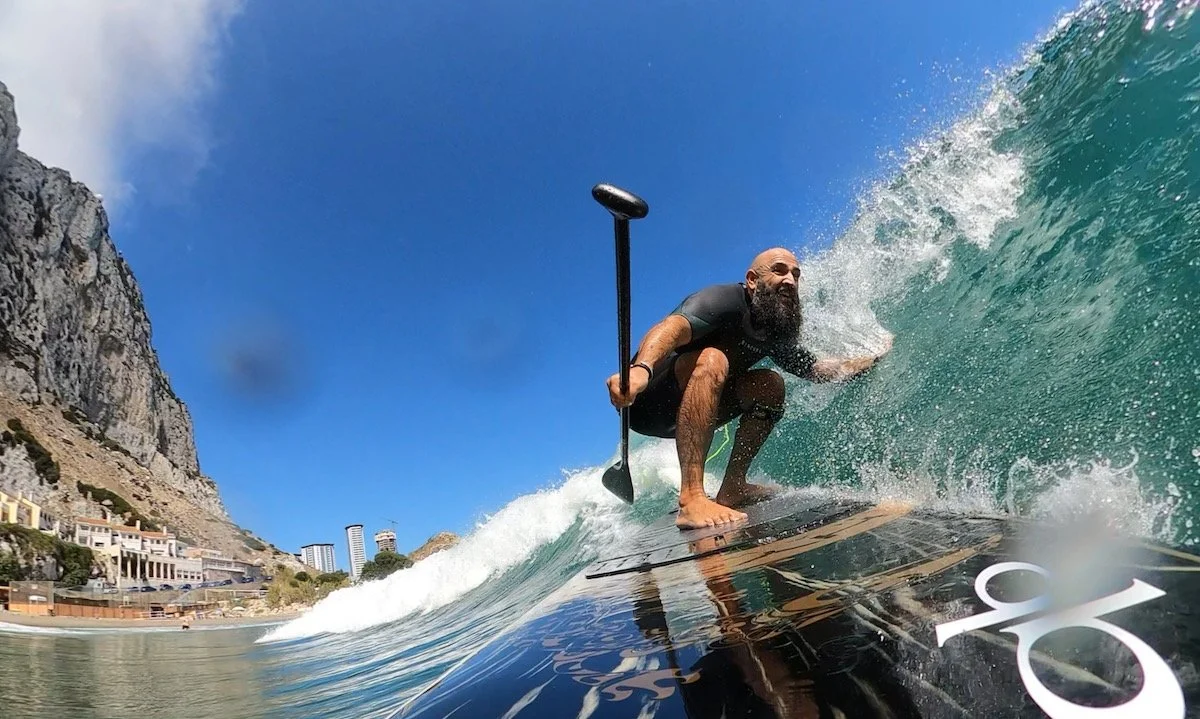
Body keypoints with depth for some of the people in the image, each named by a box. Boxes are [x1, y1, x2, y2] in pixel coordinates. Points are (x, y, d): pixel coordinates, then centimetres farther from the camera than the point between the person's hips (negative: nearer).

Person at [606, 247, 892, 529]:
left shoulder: (774, 333, 7)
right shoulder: (725, 300, -20)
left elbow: (816, 369, 21)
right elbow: (673, 327, -39)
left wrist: (873, 358, 15)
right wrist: (641, 369, -58)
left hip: (680, 413, 8)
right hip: (644, 400, -8)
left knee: (770, 385, 0)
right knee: (711, 361, -34)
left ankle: (732, 488, 0)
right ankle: (692, 499, -41)